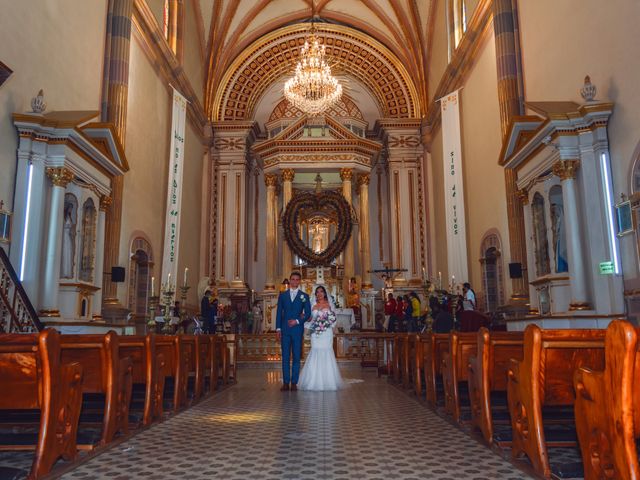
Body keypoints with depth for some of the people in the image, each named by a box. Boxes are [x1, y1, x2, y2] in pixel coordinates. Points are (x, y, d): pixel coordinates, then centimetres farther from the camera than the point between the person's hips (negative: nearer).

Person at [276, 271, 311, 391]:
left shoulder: (304, 296, 5)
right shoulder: (282, 295, 9)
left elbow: (308, 313, 3)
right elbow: (279, 313, 8)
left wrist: (297, 321, -11)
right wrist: (278, 329, 0)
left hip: (297, 329, -1)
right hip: (284, 330, 1)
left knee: (296, 357, 2)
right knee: (285, 357, 2)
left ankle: (294, 382, 8)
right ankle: (286, 382, 7)